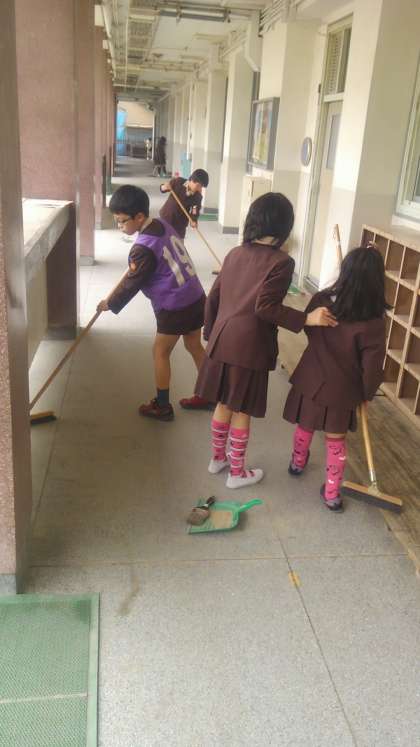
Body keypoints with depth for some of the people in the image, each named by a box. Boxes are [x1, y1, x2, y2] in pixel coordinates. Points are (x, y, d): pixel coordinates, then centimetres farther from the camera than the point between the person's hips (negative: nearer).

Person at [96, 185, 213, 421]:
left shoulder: (143, 248, -20)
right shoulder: (163, 224, 4)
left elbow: (132, 283, -10)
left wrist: (111, 304, 4)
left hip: (175, 307, -8)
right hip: (196, 297, 8)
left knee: (161, 352, 8)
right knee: (195, 346, 20)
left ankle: (162, 406, 17)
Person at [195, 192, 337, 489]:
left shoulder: (235, 254, 6)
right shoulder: (282, 261, -14)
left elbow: (214, 297, 10)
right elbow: (265, 307, -23)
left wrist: (211, 333, 21)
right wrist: (307, 319, -22)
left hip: (222, 341, 6)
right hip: (249, 347, -6)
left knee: (224, 404, 21)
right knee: (242, 411, 8)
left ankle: (218, 458, 38)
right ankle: (237, 472, 24)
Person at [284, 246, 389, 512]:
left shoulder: (320, 300, -13)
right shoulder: (373, 322, -23)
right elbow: (372, 367, -16)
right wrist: (367, 393, 2)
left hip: (310, 381, 3)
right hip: (341, 391, -3)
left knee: (305, 427, 27)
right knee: (336, 441, 17)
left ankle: (298, 462, 53)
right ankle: (332, 493, 29)